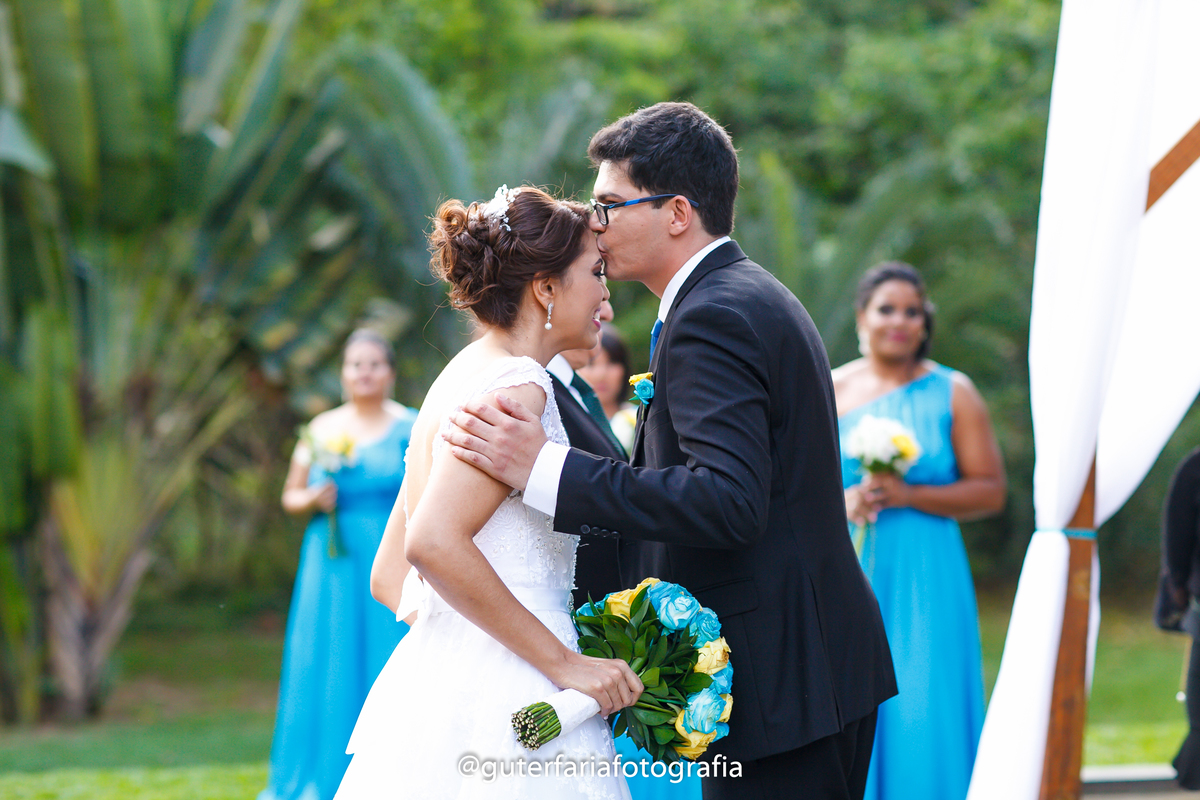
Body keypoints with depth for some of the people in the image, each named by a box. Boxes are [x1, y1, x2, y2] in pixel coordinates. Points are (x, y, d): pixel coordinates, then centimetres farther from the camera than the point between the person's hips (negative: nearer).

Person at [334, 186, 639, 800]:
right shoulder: (516, 386, -10)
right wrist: (563, 662, -17)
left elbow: (390, 576, 19)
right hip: (498, 705, -9)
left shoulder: (463, 377, 18)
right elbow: (433, 543, -22)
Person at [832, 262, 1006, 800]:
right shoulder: (828, 392, 9)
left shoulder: (952, 394, 4)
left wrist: (907, 495, -13)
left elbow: (990, 492, -1)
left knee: (924, 721, -6)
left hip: (924, 582, -1)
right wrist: (841, 501, -10)